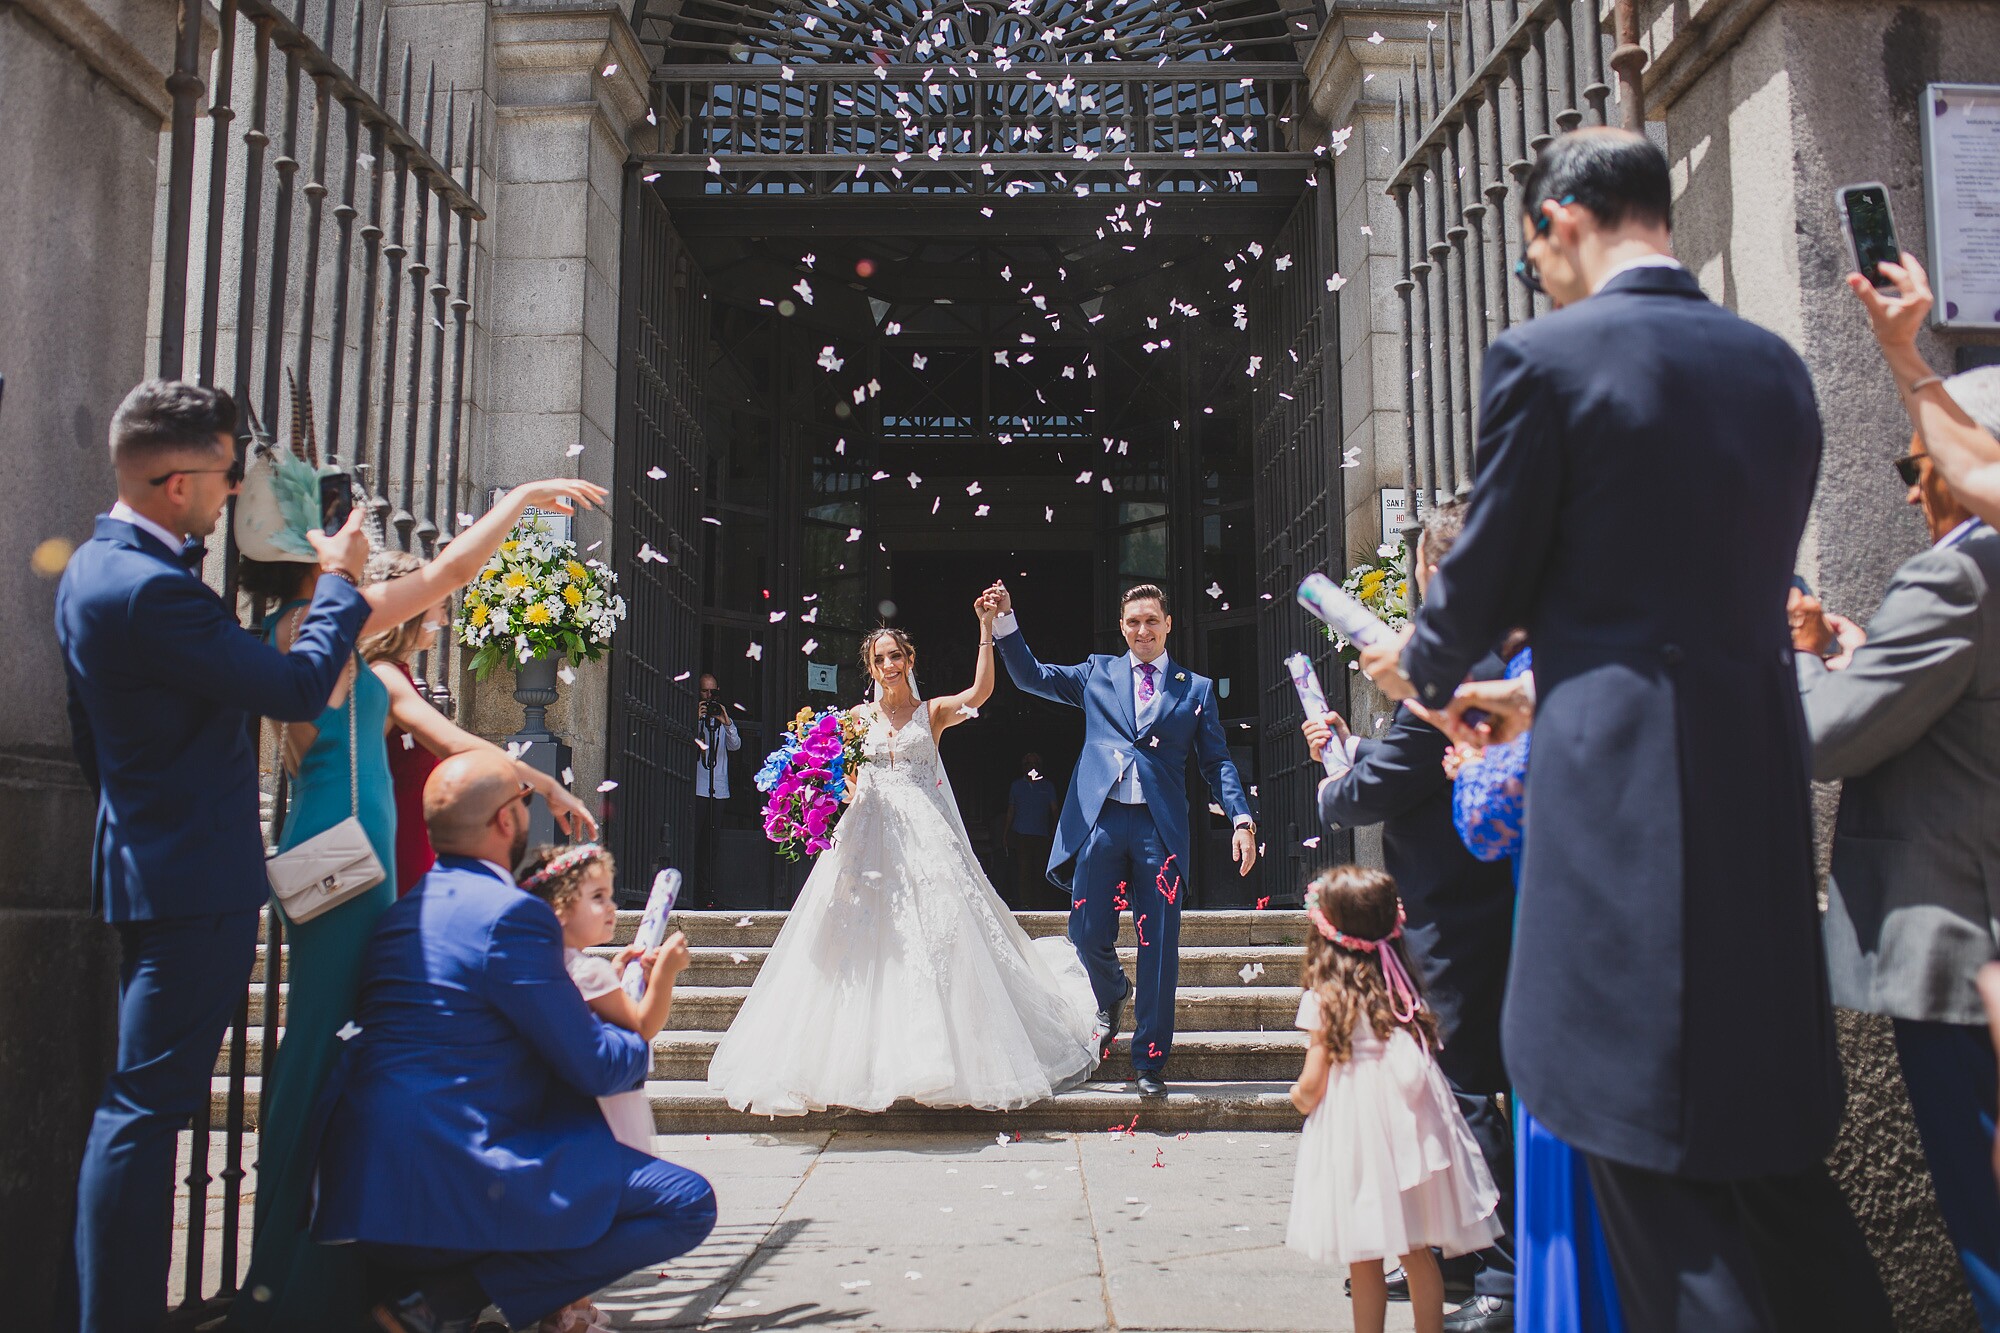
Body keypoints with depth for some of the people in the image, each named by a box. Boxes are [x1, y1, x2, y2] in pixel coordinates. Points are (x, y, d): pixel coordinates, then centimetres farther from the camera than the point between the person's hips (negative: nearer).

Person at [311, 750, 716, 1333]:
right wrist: (642, 1051, 14)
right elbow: (596, 1066, -8)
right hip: (446, 1190, -10)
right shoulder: (511, 914, -14)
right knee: (688, 1204, -8)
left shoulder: (407, 907, 14)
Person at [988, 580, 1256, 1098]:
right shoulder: (1097, 673, 17)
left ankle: (1149, 1062, 9)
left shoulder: (1197, 689, 14)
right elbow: (1031, 676, 12)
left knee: (1158, 947, -1)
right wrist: (1005, 619, -1)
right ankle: (1112, 996, 34)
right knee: (1088, 933, -1)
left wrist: (1242, 820, -3)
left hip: (1160, 827, -1)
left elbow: (1217, 761, 10)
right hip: (1100, 820, 1)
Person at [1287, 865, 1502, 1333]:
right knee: (1418, 1254, 15)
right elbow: (1427, 1051, 10)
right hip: (1411, 1128, 5)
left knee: (1364, 1262, 5)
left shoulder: (1325, 998, -10)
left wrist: (1300, 1096, 13)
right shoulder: (1404, 985, 4)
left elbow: (1313, 1084, -9)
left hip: (1354, 1130, -5)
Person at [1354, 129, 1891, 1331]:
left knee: (1650, 1151, 2)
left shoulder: (1546, 357, -7)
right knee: (1771, 1133, 19)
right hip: (1764, 768, 7)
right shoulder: (1777, 364, 12)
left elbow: (1490, 571, -3)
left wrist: (1422, 667, 20)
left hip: (1620, 780, -7)